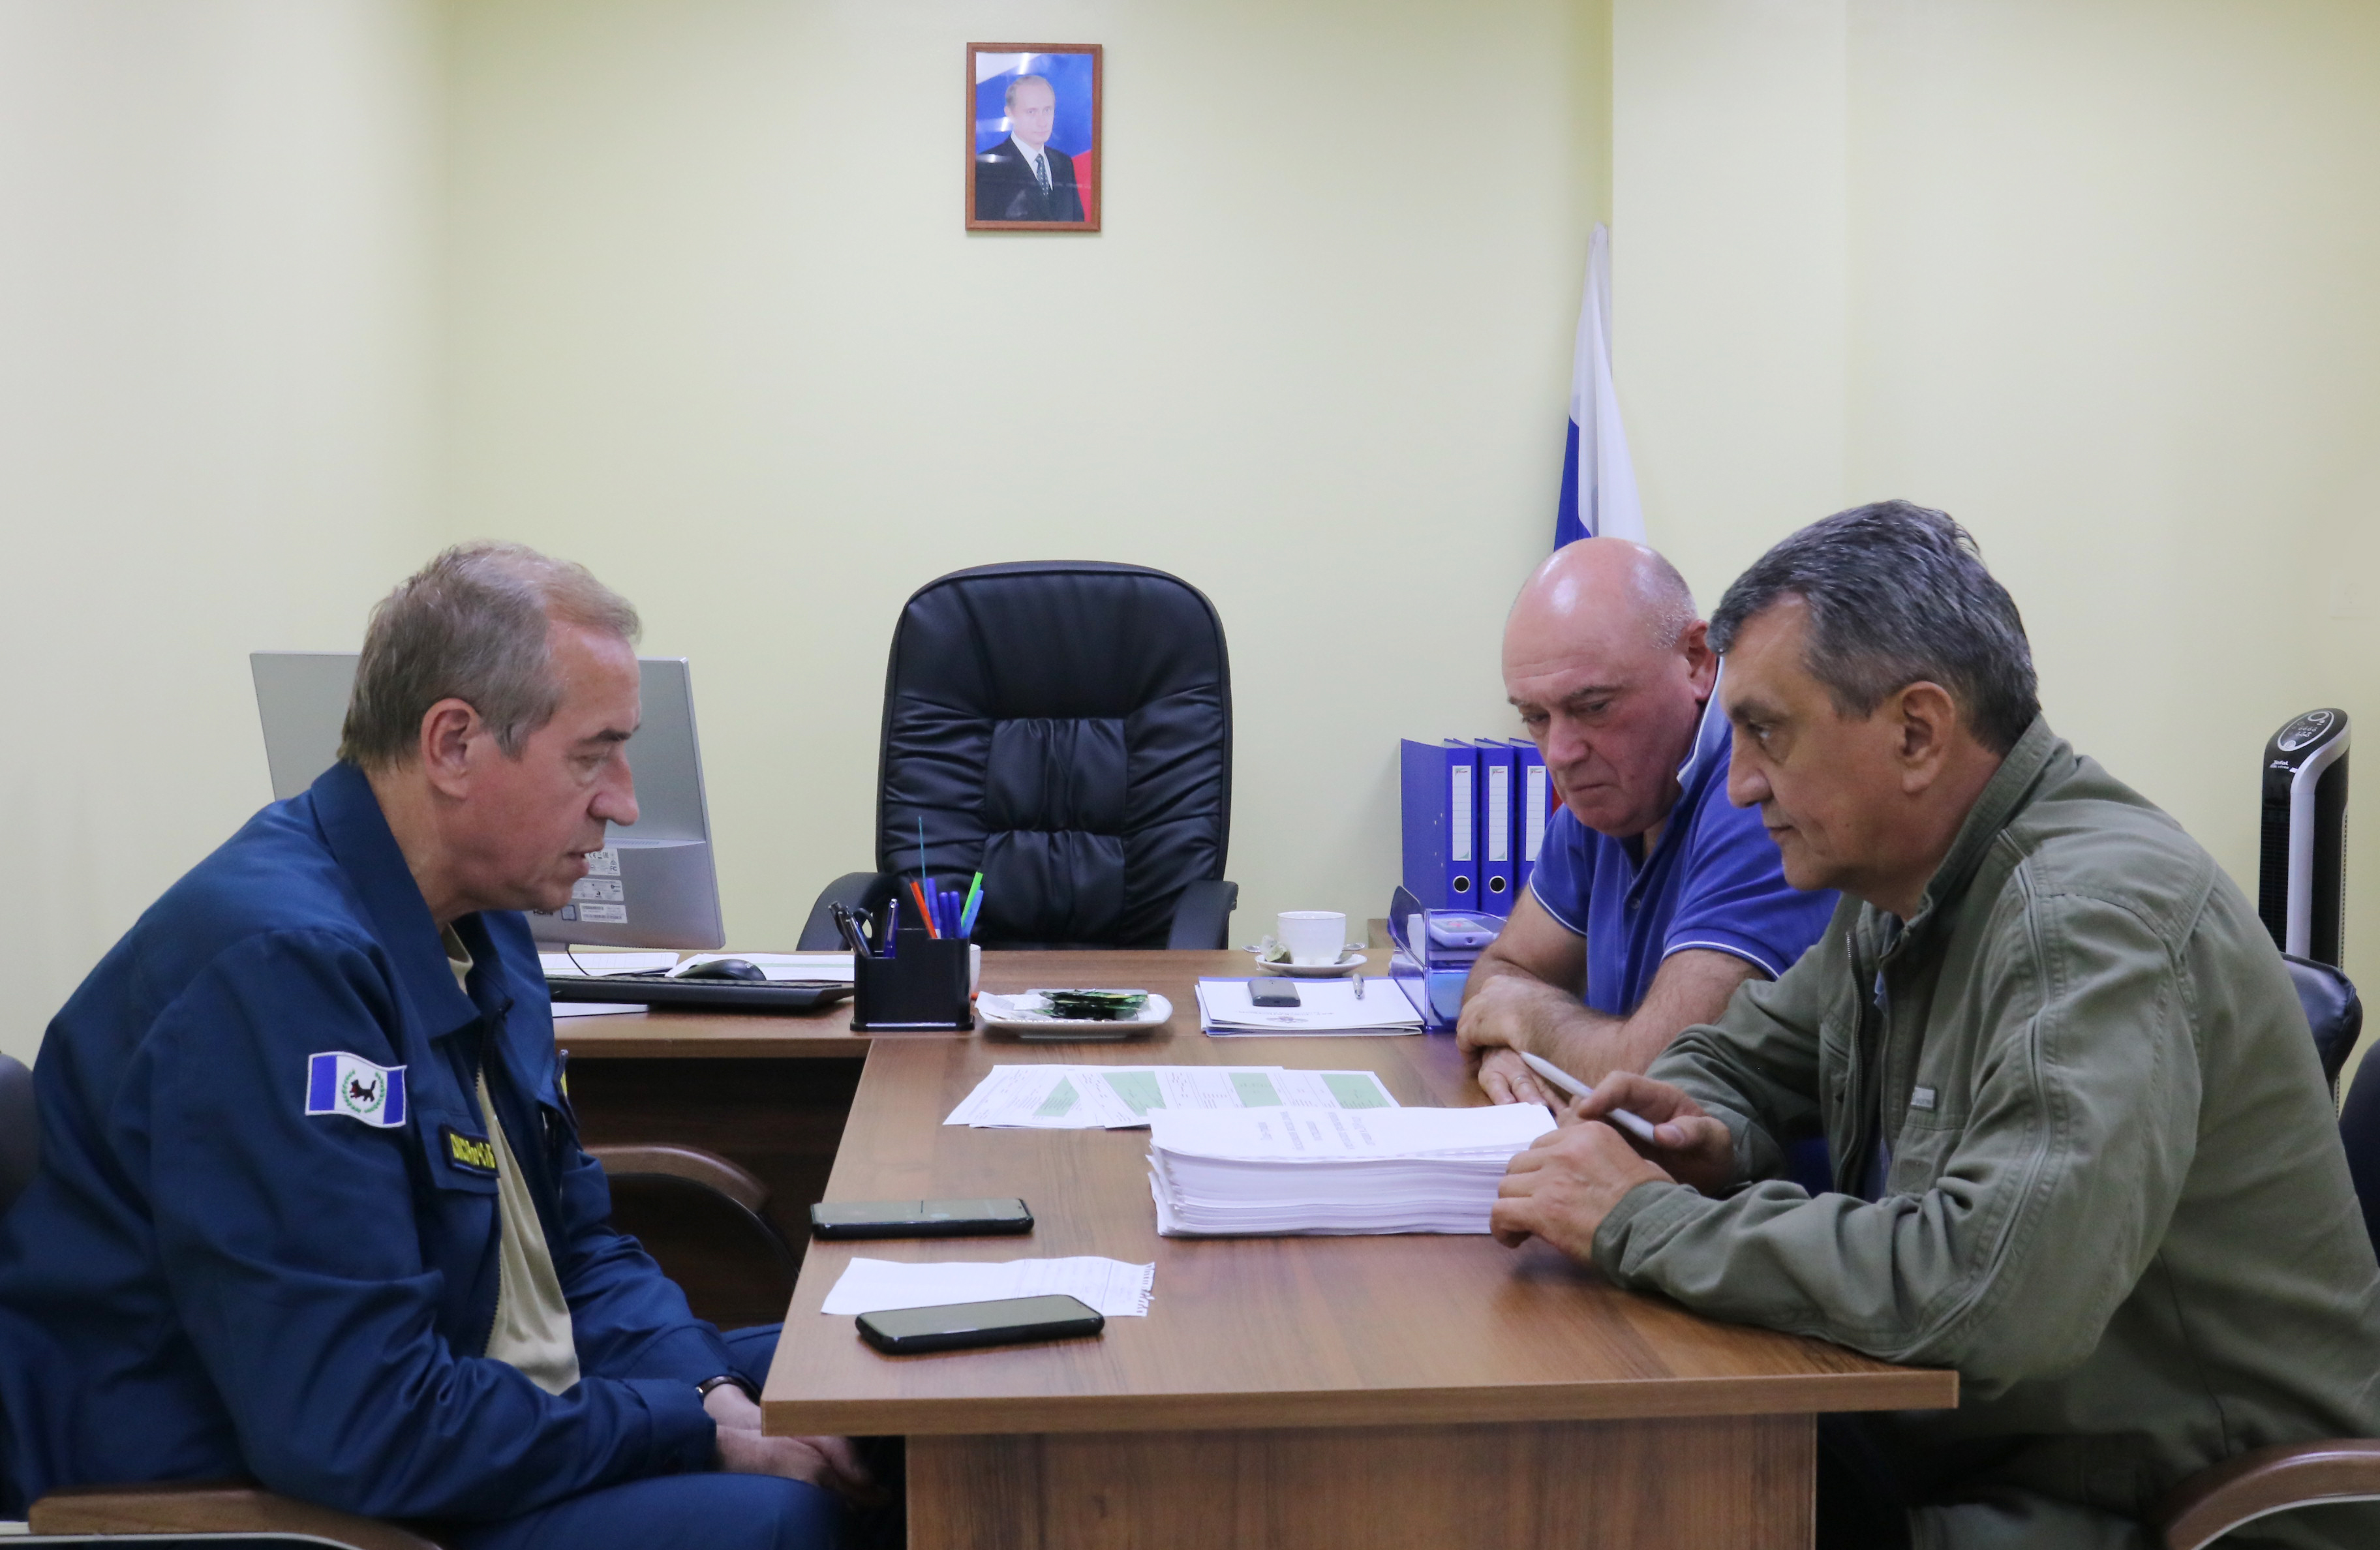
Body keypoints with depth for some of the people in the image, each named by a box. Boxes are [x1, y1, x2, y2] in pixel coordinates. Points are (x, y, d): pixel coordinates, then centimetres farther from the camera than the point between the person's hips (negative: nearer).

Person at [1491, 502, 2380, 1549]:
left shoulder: (2091, 913, -24)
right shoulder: (1897, 894, 5)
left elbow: (1996, 1288, -36)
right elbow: (1742, 1056, 21)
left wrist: (1646, 1221, -25)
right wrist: (1704, 1133, -4)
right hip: (1960, 1442, 8)